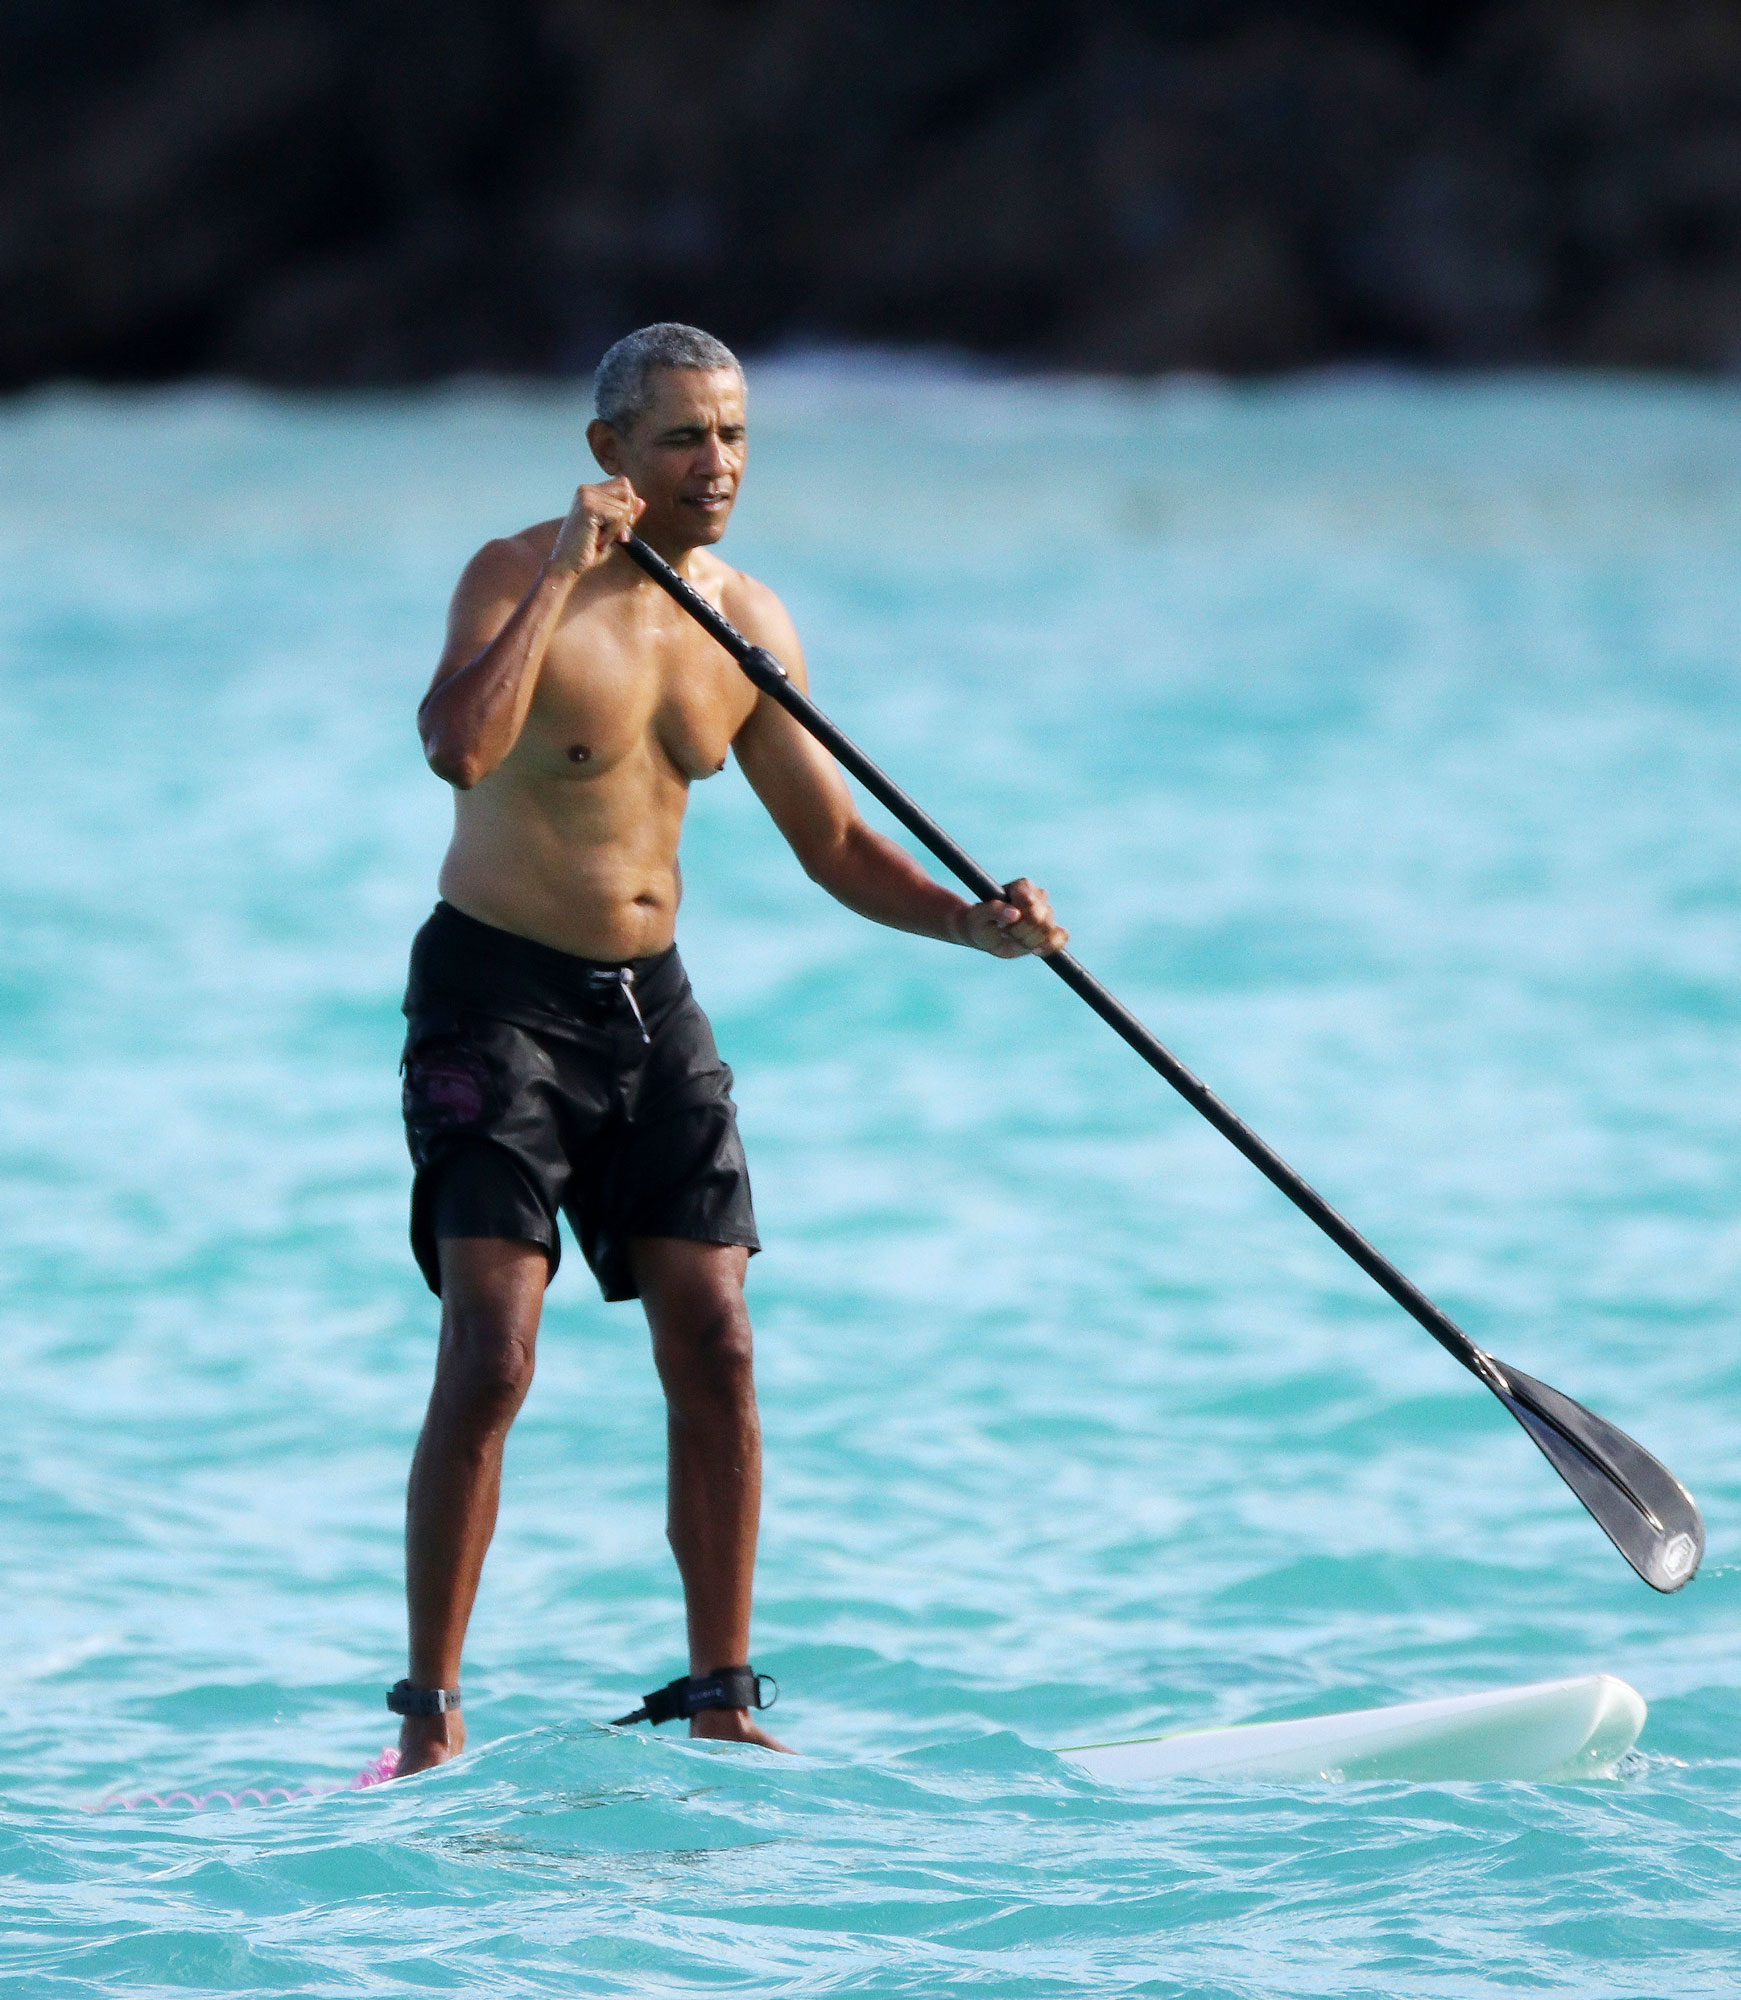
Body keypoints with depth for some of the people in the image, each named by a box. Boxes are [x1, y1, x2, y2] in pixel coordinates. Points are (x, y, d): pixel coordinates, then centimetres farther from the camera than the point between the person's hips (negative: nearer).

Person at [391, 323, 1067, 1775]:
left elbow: (837, 845, 12)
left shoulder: (746, 624, 6)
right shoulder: (518, 578, -12)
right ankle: (431, 1713, -8)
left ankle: (723, 1703, 8)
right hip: (501, 996, -6)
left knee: (716, 1349, 0)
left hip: (652, 1002, 6)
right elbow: (459, 745, -33)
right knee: (490, 1357, -13)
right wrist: (565, 572, -29)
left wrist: (974, 924, -5)